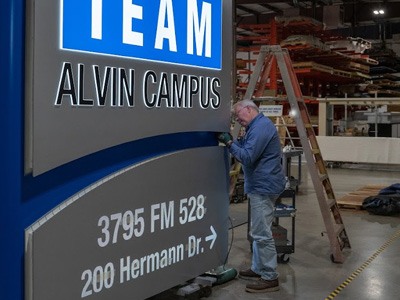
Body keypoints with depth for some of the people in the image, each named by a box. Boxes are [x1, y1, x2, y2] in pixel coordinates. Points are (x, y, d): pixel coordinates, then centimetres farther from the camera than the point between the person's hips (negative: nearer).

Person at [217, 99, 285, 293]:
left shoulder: (261, 127, -18)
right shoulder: (258, 126, 17)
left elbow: (248, 157, -23)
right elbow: (247, 148, 18)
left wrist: (229, 143, -15)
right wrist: (233, 141, 4)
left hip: (264, 186, -11)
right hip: (261, 185, 11)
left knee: (262, 233, -6)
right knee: (259, 231, 18)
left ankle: (270, 278, 1)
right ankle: (258, 269, 28)